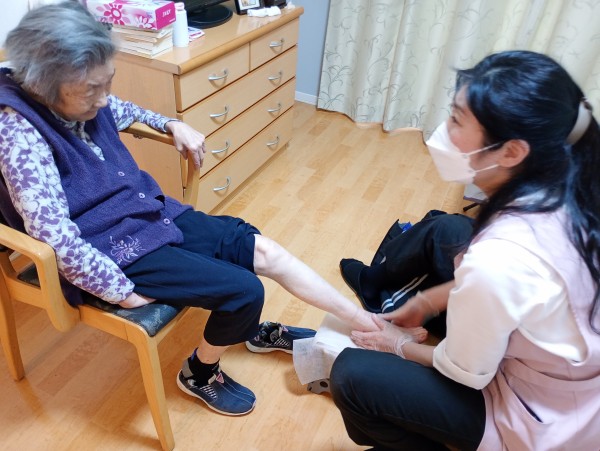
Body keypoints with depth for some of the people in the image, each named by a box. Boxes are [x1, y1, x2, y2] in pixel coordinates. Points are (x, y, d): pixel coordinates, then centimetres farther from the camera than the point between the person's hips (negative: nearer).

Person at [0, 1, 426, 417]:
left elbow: (121, 110, 23)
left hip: (151, 212, 8)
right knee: (244, 289, -16)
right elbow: (57, 236, -28)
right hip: (115, 250, -7)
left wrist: (172, 124, 8)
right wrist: (124, 292, -22)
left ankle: (366, 323, 15)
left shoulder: (85, 100, -2)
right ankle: (200, 373, 15)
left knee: (263, 250, -1)